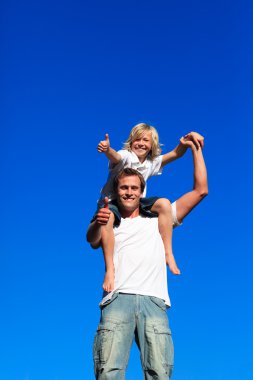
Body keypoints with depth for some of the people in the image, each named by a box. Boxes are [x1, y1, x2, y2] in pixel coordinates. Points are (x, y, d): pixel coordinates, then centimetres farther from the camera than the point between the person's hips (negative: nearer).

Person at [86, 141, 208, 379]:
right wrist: (97, 223, -22)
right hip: (118, 299, 0)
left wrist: (196, 149, 24)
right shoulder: (110, 223, 24)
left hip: (153, 301, 1)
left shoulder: (156, 221, 25)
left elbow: (200, 191, 23)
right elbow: (93, 241, 0)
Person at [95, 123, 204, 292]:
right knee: (107, 217, -40)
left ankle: (168, 253, -15)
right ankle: (110, 269, -37)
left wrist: (186, 140, -22)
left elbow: (175, 154, -2)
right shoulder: (125, 156, -13)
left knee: (164, 203, -20)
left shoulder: (151, 163, 4)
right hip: (111, 201, -5)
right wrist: (107, 150, -62)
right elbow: (115, 156, -37)